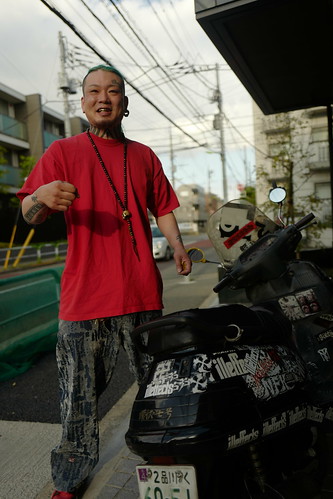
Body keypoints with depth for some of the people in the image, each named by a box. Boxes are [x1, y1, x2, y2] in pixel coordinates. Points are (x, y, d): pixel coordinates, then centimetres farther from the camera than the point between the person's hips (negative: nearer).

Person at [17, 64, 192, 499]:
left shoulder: (143, 155, 15)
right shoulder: (62, 152, 4)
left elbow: (161, 207, 21)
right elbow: (29, 215, -5)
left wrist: (177, 246, 4)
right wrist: (42, 197, -29)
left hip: (142, 292, 4)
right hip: (85, 295, -3)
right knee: (81, 392, 7)